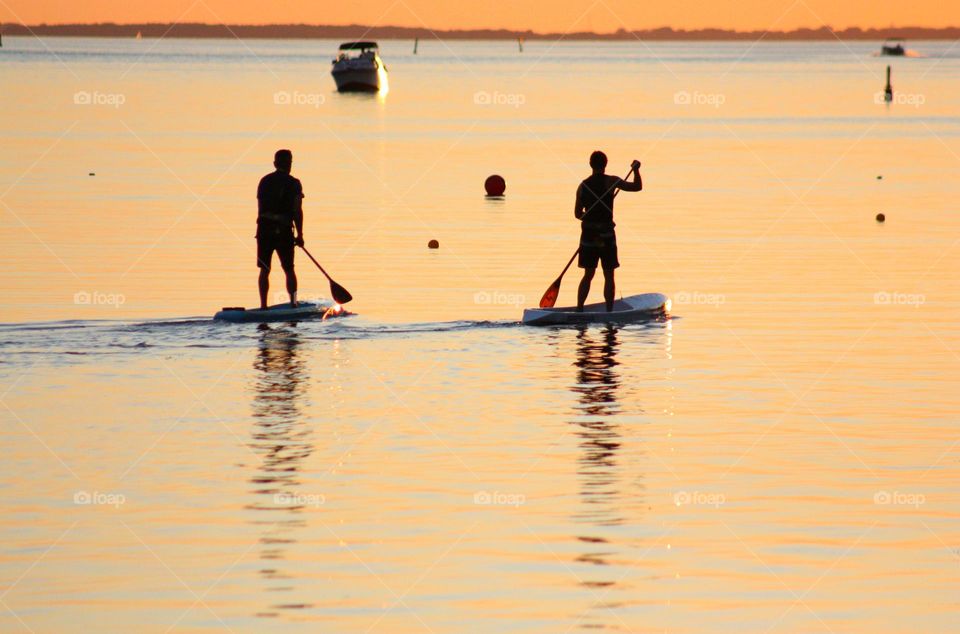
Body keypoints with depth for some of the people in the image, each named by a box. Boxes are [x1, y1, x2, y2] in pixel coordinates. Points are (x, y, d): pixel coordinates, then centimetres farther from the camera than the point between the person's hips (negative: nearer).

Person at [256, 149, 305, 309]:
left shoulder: (264, 181, 9)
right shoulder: (293, 183, -4)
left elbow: (260, 207, 11)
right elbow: (297, 211, -7)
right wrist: (300, 235, -2)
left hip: (264, 229, 2)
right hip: (284, 230, -2)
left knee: (264, 269, 5)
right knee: (289, 269, 9)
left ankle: (263, 305, 1)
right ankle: (293, 302, 5)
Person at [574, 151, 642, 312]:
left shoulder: (583, 186, 5)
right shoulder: (610, 181, -8)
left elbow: (578, 213, 10)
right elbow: (637, 187, -8)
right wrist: (636, 170, 7)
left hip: (588, 234, 4)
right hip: (606, 235, -4)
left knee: (588, 275, 13)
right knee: (609, 276, 4)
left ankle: (579, 309, 6)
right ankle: (609, 310, 3)